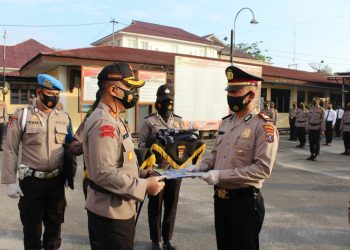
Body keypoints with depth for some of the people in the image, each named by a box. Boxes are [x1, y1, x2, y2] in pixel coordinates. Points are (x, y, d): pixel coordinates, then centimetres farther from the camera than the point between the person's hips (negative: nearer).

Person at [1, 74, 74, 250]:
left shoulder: (64, 117, 2)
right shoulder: (22, 116, -7)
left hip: (57, 181, 3)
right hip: (31, 181, -3)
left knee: (54, 225, 17)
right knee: (31, 227, 13)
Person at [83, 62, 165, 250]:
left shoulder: (112, 119, 12)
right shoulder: (103, 123, -22)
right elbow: (104, 173, -29)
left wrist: (141, 175, 9)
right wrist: (144, 186, -23)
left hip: (119, 209, 10)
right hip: (110, 213, -10)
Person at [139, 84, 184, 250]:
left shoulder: (179, 121, 11)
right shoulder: (149, 121, -2)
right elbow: (142, 144, -4)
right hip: (156, 169, -4)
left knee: (171, 205, 12)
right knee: (155, 205, 8)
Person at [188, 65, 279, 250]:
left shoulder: (264, 126, -15)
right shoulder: (225, 122, 9)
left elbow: (263, 169, -23)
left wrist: (221, 175, -26)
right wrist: (200, 167, -2)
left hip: (245, 201, -7)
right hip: (220, 198, 7)